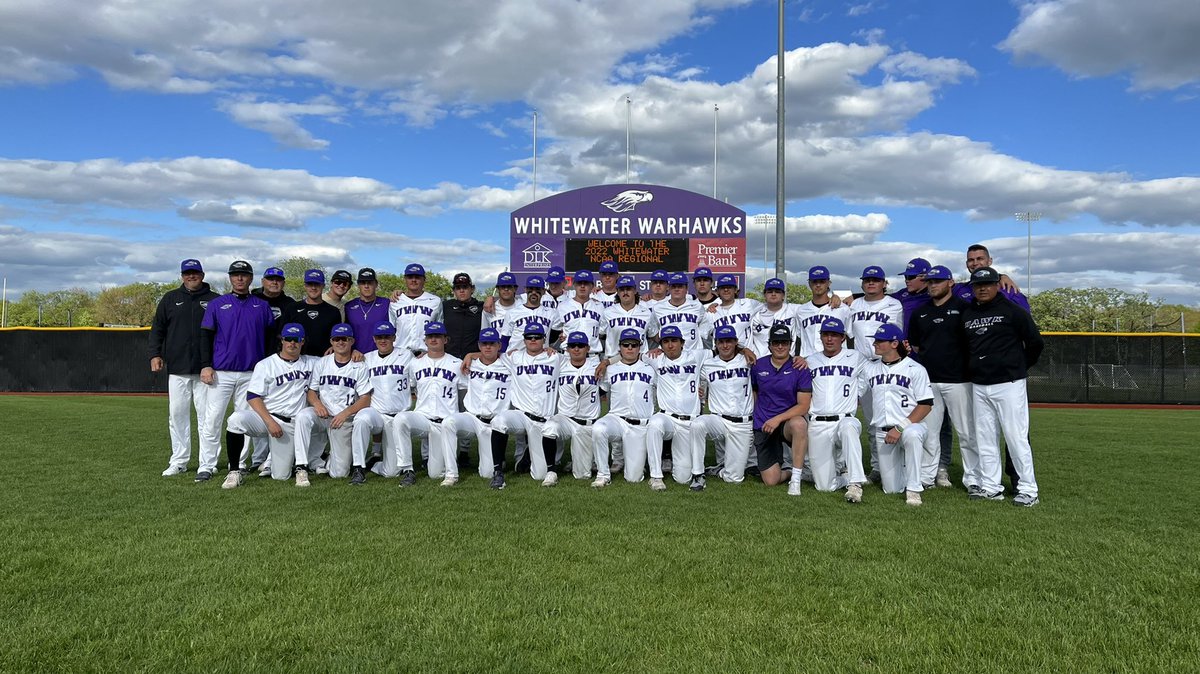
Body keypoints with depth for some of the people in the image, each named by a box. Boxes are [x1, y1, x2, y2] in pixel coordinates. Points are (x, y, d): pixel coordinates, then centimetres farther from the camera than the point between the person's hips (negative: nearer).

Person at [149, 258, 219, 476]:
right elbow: (157, 329, 13)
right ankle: (179, 461, 11)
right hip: (177, 369, 2)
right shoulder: (170, 299, 12)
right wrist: (155, 354, 1)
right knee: (177, 415, 4)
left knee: (206, 416, -1)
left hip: (205, 369, -2)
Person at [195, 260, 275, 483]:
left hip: (251, 374, 1)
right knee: (212, 420, -4)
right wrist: (205, 365, -6)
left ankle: (238, 466, 13)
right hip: (221, 373, -1)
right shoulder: (217, 304, 6)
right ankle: (206, 466, 3)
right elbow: (205, 335, 4)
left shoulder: (262, 306, 9)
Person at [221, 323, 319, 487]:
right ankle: (234, 472, -20)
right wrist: (270, 422, -17)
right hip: (264, 417, -2)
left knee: (281, 476, -6)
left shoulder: (311, 363, 12)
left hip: (292, 425, 2)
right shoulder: (265, 365, 3)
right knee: (237, 419, -36)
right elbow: (253, 397, -5)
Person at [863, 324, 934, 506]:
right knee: (891, 489, 1)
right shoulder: (870, 369, 11)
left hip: (910, 425, -3)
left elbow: (926, 405, -7)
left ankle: (913, 489, -27)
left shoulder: (915, 369, -2)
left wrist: (900, 427, -17)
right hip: (882, 432, 4)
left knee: (911, 435, -41)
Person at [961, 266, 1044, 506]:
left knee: (1016, 437, -5)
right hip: (978, 386, 6)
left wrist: (1020, 367, 5)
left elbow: (1036, 342, -2)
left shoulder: (1012, 311, -4)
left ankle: (1028, 490, 3)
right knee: (985, 439, 9)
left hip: (1008, 384, -6)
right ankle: (991, 487, 17)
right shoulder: (967, 314, 11)